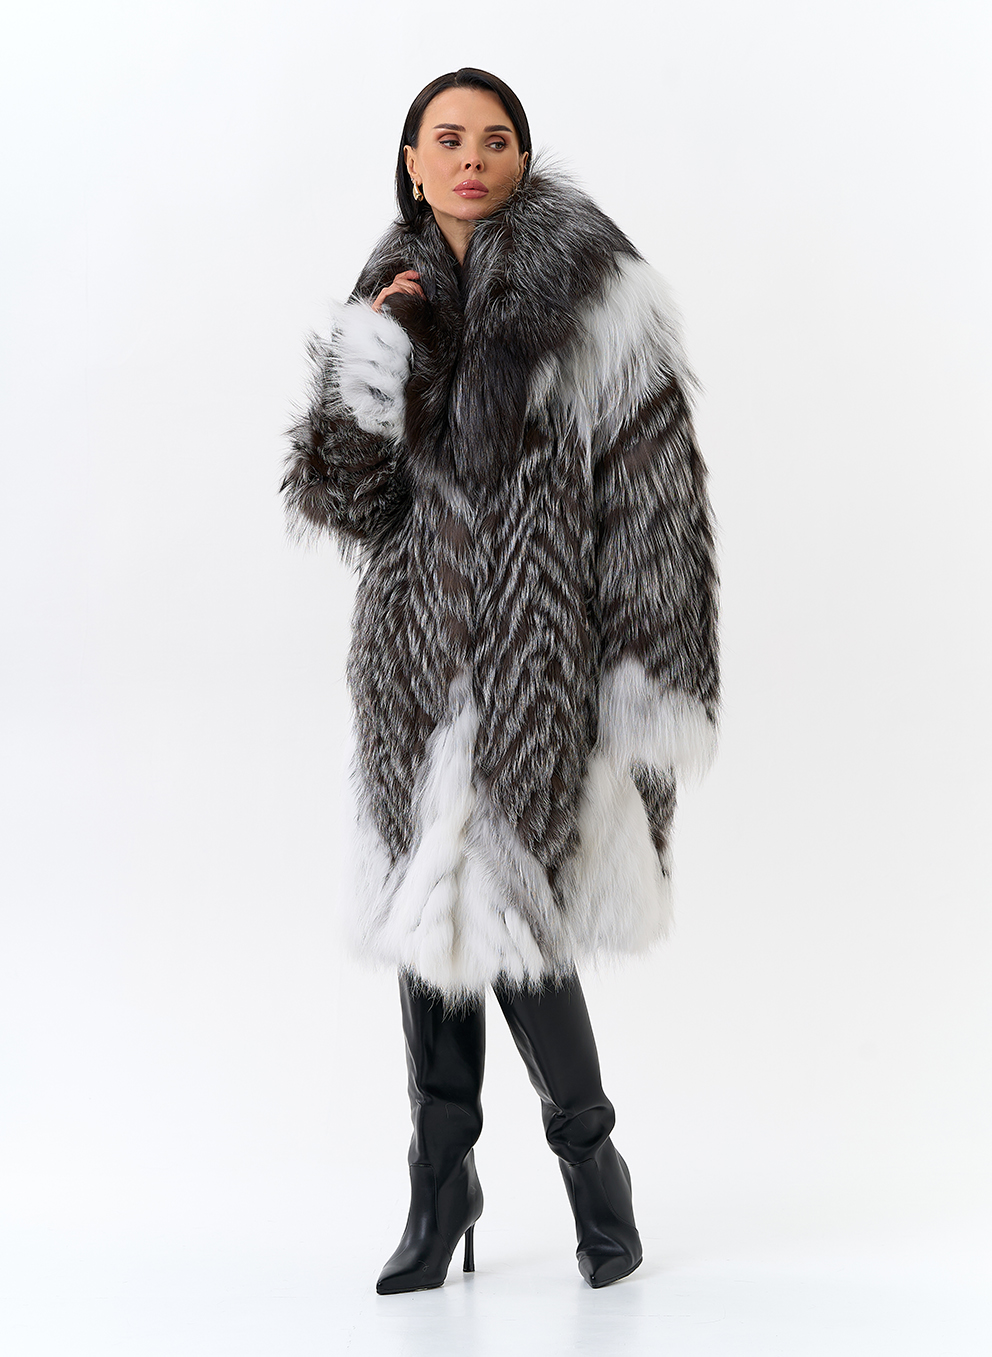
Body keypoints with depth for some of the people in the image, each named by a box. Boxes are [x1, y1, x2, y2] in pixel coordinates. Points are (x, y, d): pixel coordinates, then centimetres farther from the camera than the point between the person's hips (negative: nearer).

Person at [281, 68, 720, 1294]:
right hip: (419, 661, 5)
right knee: (430, 915, 9)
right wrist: (368, 361, -11)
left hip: (539, 662, -5)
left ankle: (589, 1158, 24)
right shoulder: (397, 303, 11)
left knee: (513, 919, -4)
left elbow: (654, 502, -8)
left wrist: (658, 691, -12)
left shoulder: (594, 297, -5)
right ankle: (439, 1195, 24)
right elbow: (341, 501, 4)